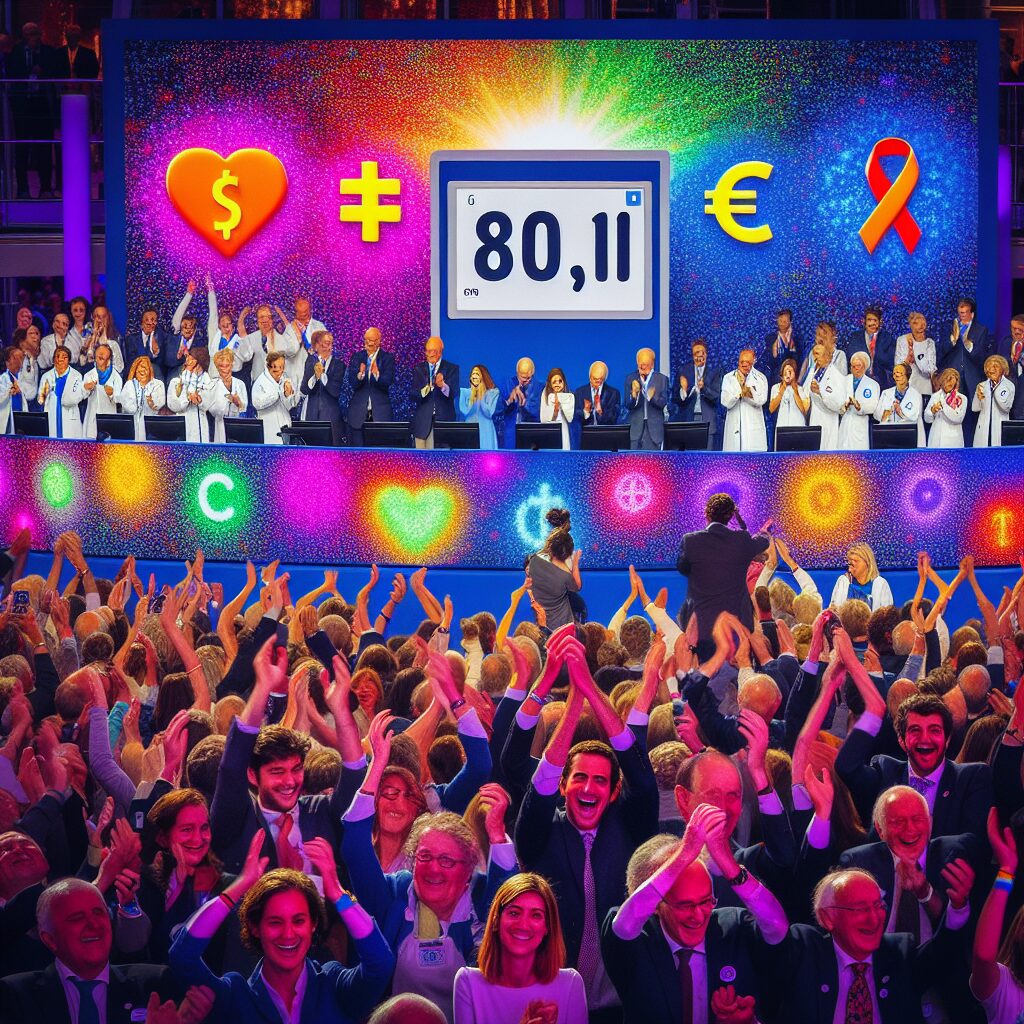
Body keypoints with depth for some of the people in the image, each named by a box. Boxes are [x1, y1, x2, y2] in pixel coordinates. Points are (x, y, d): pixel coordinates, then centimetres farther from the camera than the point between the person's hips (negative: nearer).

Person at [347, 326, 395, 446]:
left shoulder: (388, 358, 2)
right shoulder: (357, 357, 8)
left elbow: (387, 382, -10)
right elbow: (352, 383, -2)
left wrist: (377, 374, -31)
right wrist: (360, 375, -24)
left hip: (380, 414, -2)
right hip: (358, 413, 2)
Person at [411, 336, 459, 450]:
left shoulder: (452, 369, 4)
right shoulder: (419, 369, 11)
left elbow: (454, 392, -10)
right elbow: (413, 396, 2)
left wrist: (443, 386, -33)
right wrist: (423, 392, -21)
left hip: (444, 419, -2)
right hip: (423, 421, 2)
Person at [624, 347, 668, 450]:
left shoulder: (662, 379, 1)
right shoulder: (630, 379, 5)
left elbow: (663, 403, -8)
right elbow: (628, 405, -2)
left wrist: (652, 397, -30)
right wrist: (634, 394, -25)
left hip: (654, 428, -1)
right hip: (635, 427, 1)